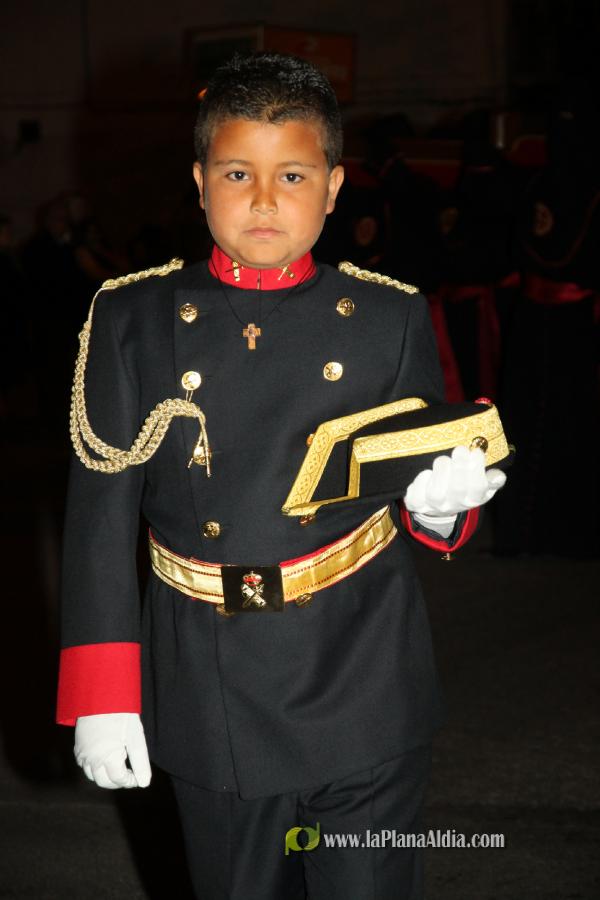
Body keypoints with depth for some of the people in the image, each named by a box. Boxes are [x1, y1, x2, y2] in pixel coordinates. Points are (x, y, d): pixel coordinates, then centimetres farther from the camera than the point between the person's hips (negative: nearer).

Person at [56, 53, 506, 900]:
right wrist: (101, 696, -5)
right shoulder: (134, 318, -1)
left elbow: (426, 493, 6)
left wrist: (442, 502, -19)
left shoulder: (389, 318, 0)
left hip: (364, 698, 0)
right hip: (212, 703, 1)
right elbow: (101, 512, -2)